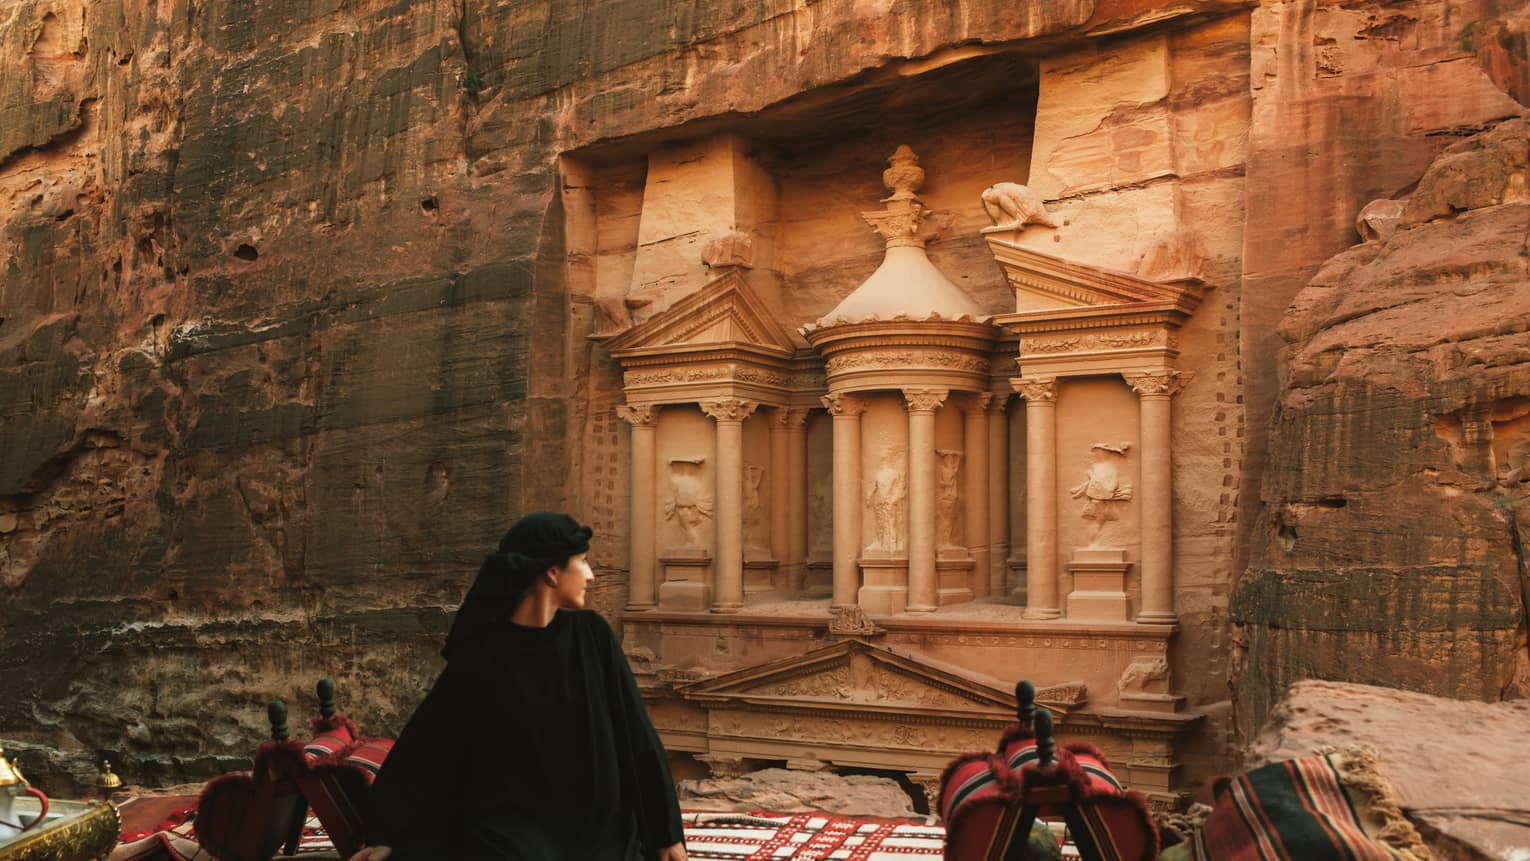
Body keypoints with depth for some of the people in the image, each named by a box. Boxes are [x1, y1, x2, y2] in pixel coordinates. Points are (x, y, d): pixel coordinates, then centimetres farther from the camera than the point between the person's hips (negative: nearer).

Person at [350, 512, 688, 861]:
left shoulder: (592, 635, -1)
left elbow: (635, 734, -1)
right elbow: (426, 744, -4)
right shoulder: (480, 656, -9)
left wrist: (666, 830, -2)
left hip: (599, 830, 3)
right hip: (513, 832, -3)